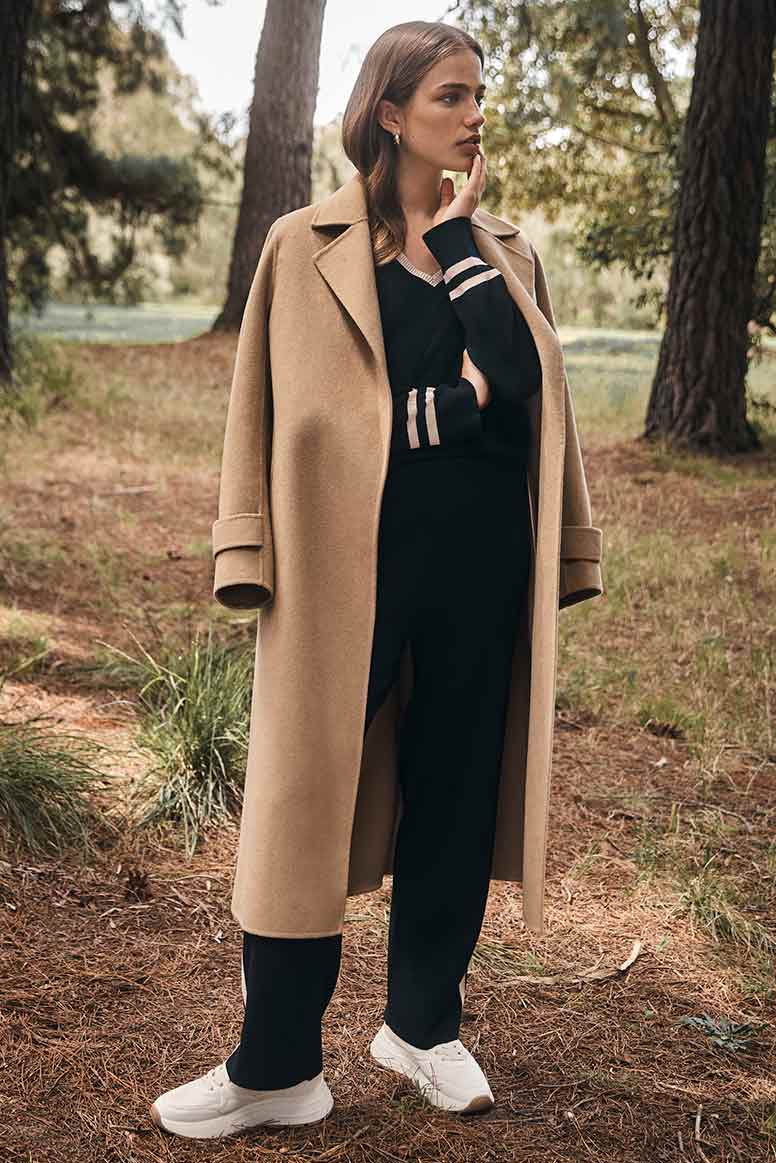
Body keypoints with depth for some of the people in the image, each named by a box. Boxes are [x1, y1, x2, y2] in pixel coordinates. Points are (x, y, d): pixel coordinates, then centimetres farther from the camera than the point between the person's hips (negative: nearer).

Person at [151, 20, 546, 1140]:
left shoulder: (491, 245, 11)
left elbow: (515, 372, -10)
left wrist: (457, 228, -7)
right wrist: (460, 403, -11)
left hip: (478, 545, 4)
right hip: (369, 543, -3)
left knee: (455, 779, 10)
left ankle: (425, 1021, 27)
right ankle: (276, 1065, 10)